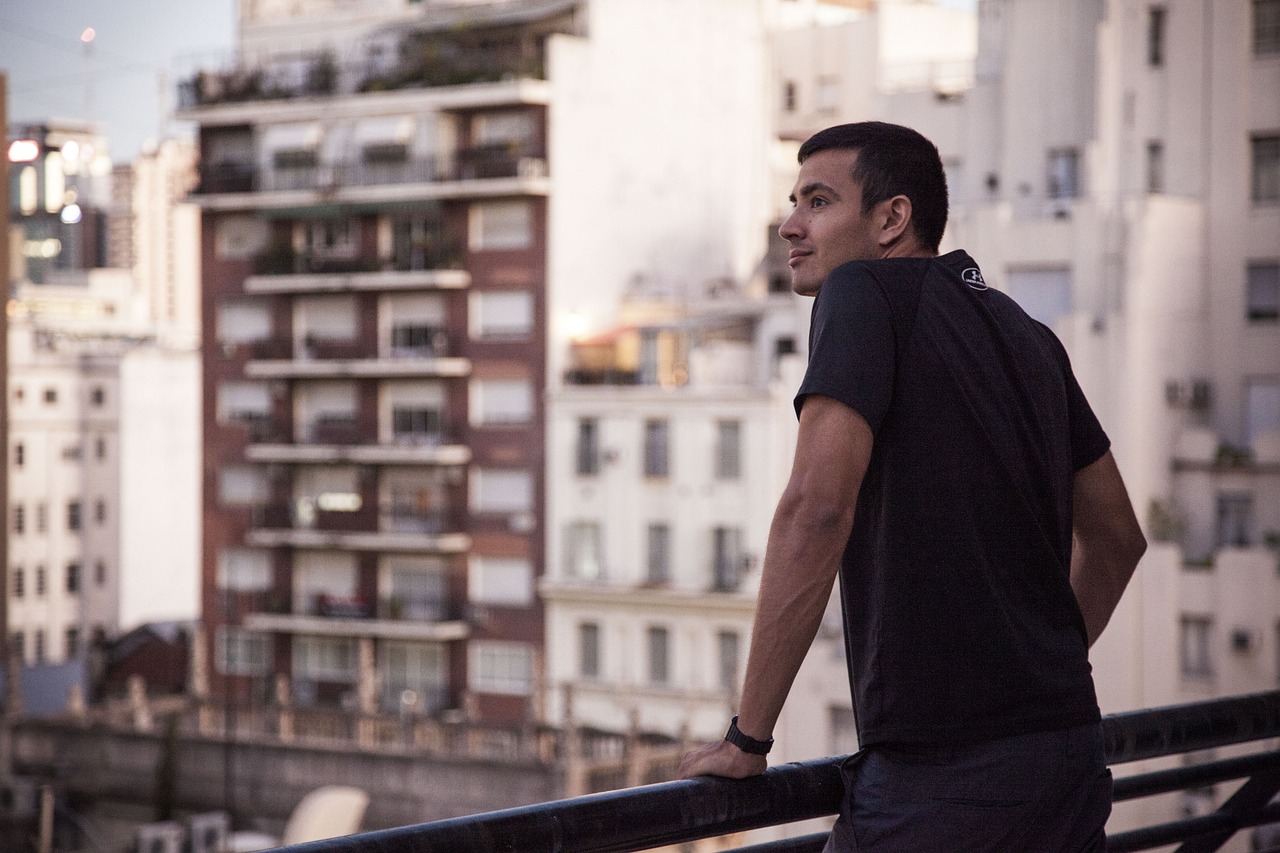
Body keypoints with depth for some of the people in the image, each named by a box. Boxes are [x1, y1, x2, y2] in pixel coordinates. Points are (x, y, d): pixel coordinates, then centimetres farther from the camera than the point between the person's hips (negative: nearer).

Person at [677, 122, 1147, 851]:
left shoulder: (866, 292, -6)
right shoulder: (1027, 335, 16)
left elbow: (817, 510, -18)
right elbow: (1115, 537, 23)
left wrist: (747, 737, -13)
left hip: (941, 771, -8)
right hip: (1069, 746, 8)